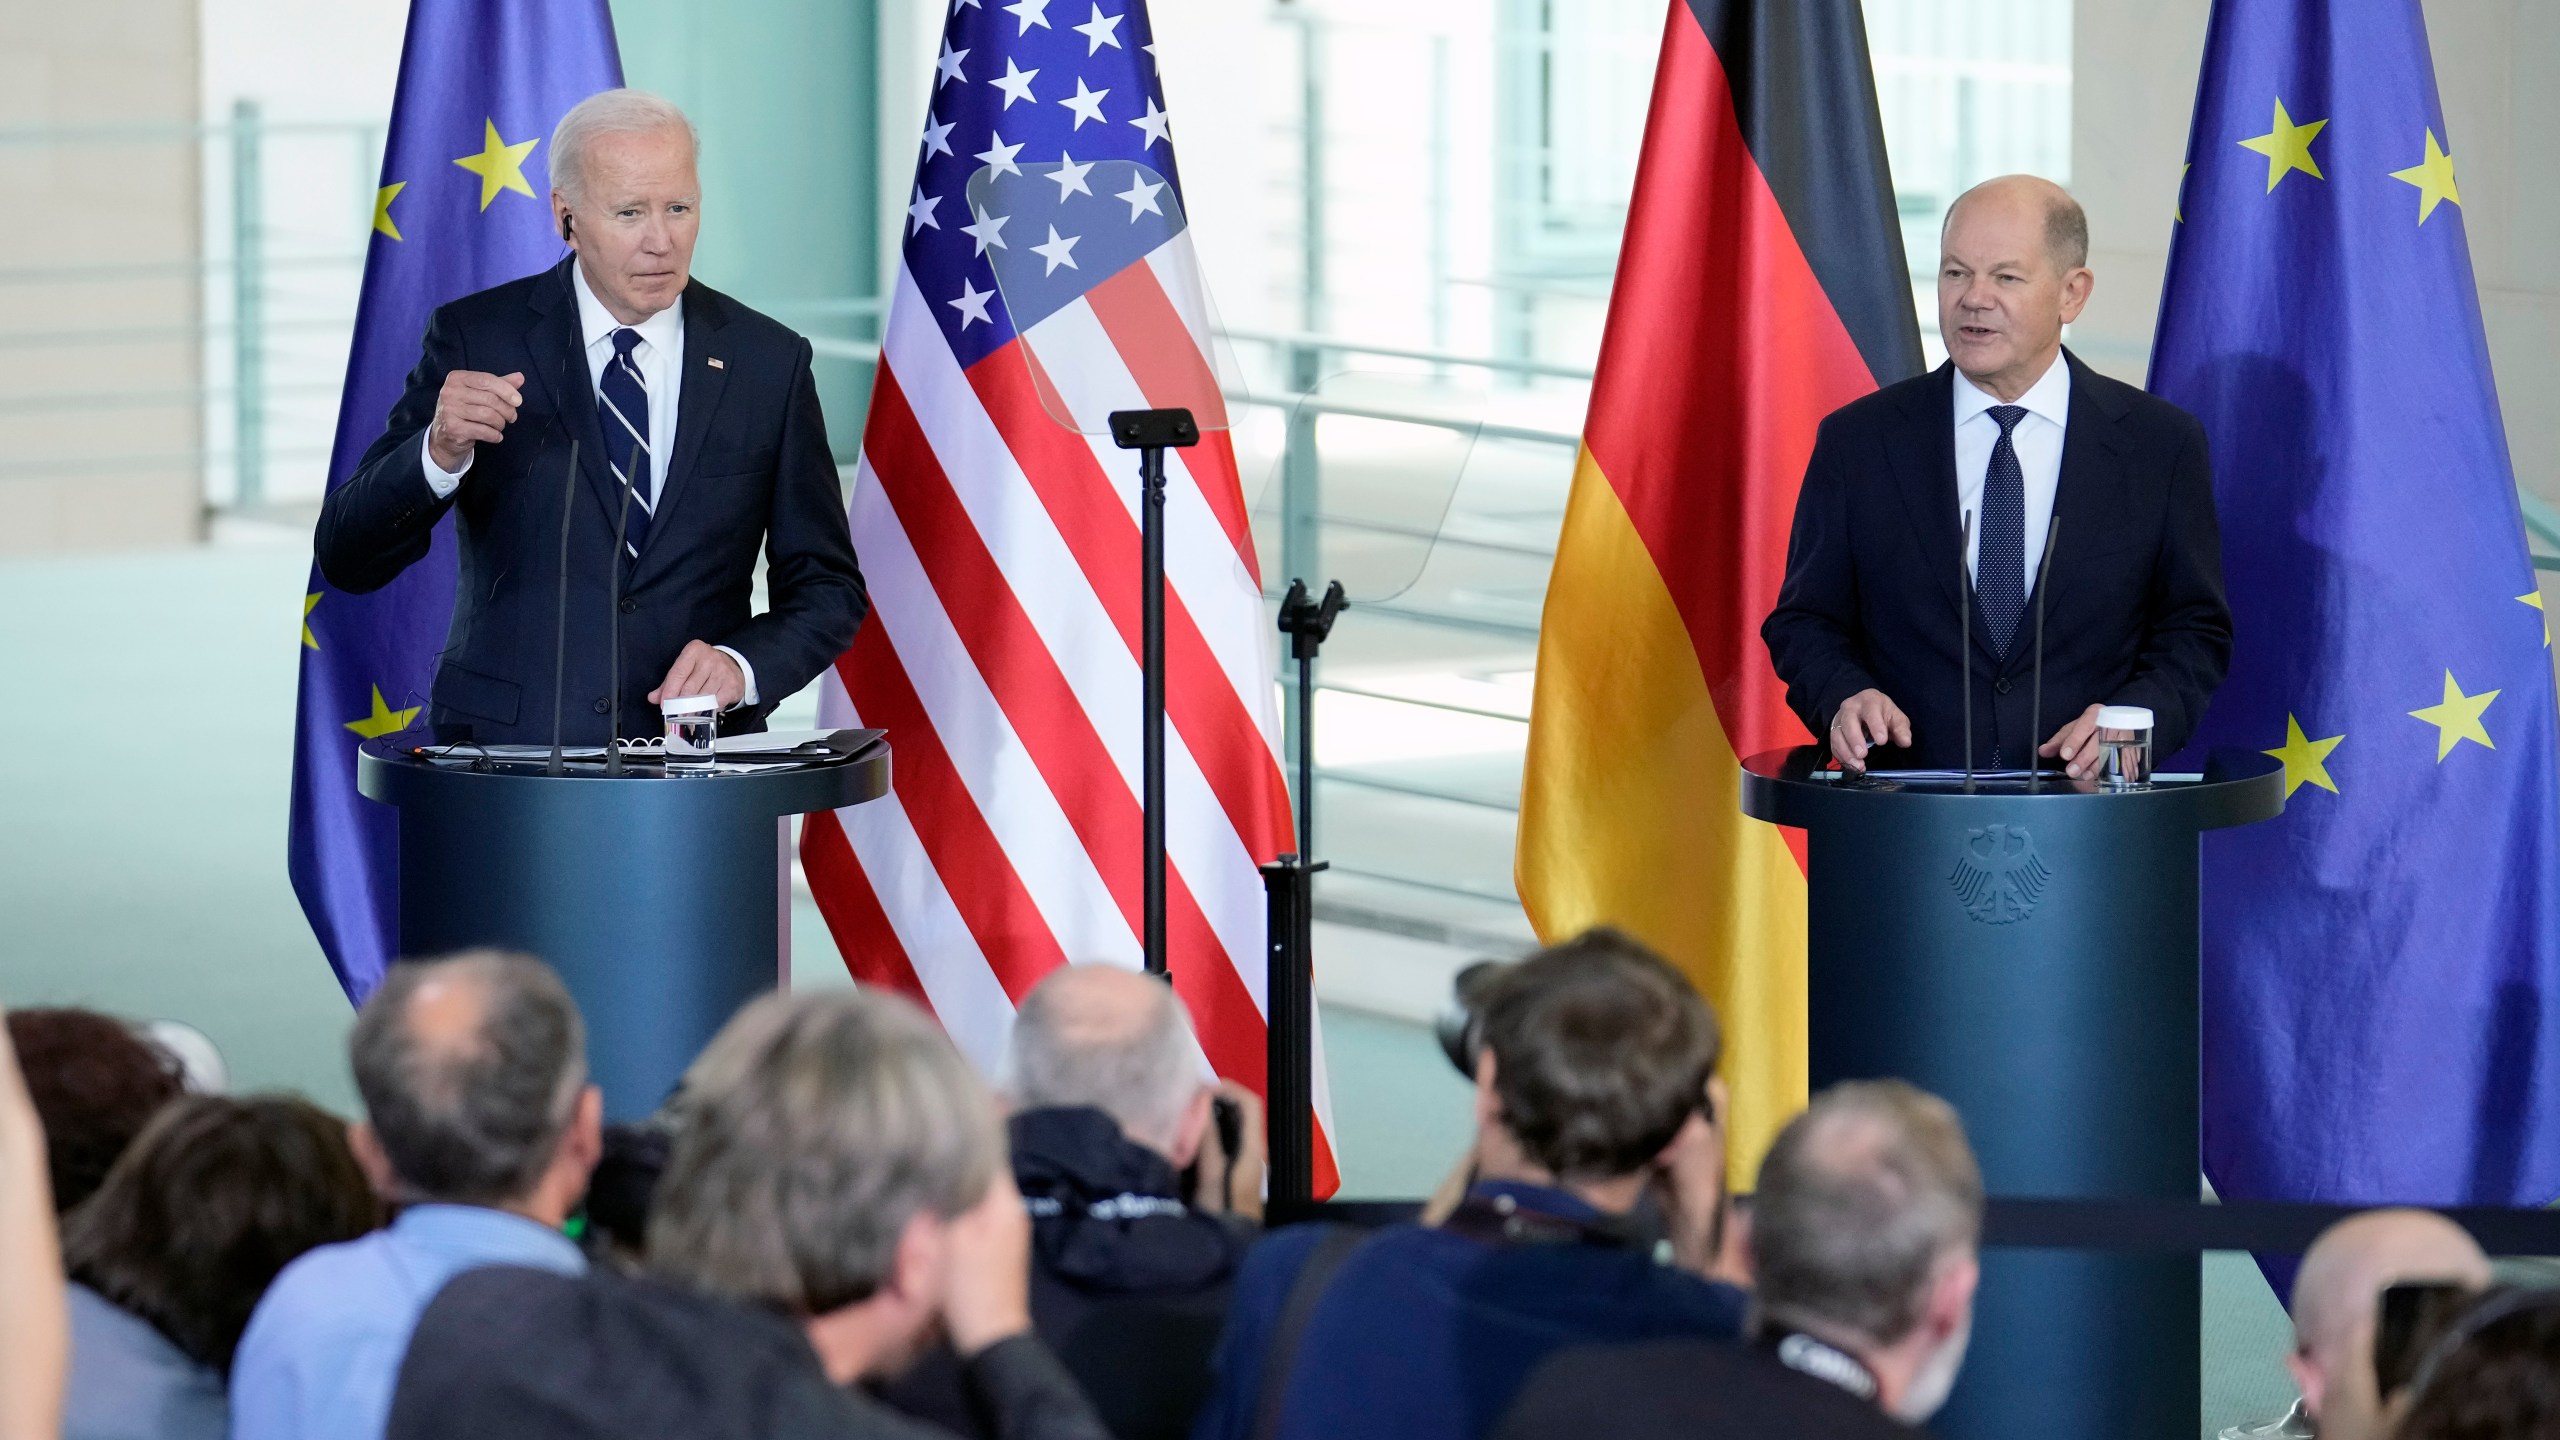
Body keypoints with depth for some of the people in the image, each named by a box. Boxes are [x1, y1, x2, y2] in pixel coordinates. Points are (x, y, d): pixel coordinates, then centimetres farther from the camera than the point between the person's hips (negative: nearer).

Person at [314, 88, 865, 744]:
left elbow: (827, 587, 12)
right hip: (505, 747, -4)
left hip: (694, 773, 4)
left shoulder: (768, 362, 7)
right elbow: (347, 560, -2)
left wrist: (741, 665, -8)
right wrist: (440, 453, -20)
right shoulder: (477, 339, 3)